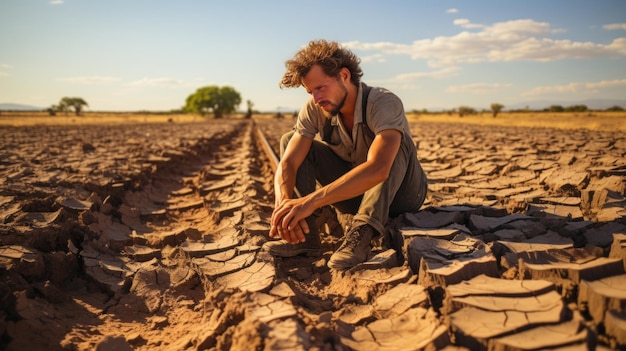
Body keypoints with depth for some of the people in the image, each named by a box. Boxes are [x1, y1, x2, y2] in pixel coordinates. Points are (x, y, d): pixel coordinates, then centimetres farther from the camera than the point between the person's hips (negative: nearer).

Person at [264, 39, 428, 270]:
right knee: (290, 141, -9)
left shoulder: (384, 103, -28)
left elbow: (377, 169, -44)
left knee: (395, 142, -34)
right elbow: (287, 163, -21)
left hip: (401, 194, -4)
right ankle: (305, 234, -21)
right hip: (355, 194, 4)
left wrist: (310, 201, -51)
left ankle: (362, 233, -40)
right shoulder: (314, 110, -13)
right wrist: (283, 203, -42)